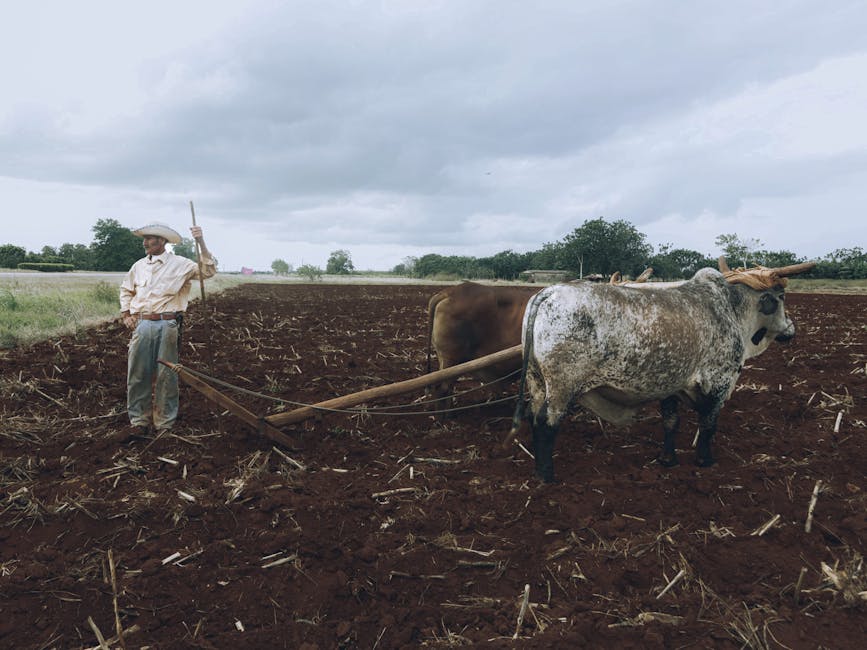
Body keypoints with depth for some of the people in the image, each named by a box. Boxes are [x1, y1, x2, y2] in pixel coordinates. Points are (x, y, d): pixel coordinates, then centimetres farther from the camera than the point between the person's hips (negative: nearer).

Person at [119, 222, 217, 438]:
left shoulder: (180, 264, -1)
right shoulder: (139, 266, 13)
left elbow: (208, 271, -10)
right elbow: (126, 289, 26)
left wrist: (201, 242, -18)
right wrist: (126, 314, 15)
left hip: (167, 325, -4)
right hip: (141, 325, 4)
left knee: (166, 375, 2)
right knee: (137, 374, 5)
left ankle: (165, 424, 13)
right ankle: (139, 422, 16)